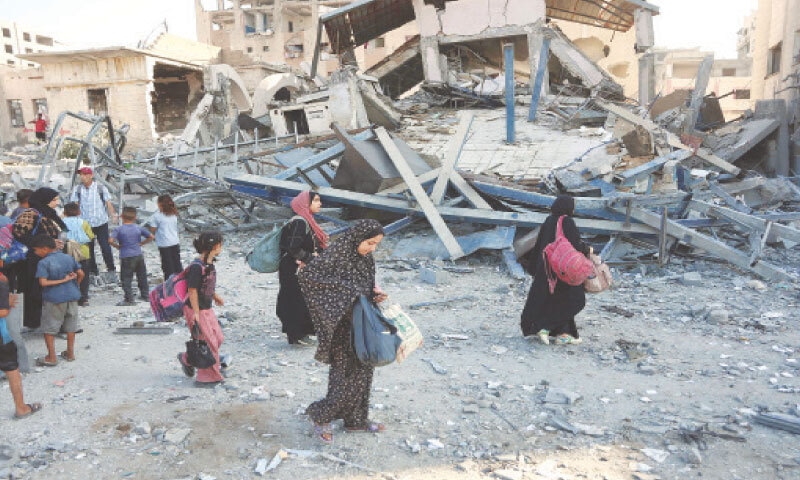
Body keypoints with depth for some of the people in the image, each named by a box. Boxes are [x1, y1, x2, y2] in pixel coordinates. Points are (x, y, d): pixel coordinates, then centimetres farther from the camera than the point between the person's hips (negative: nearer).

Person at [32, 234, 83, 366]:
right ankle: (70, 353, 26)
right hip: (72, 296, 5)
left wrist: (62, 280, -13)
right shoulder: (68, 257, 1)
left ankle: (51, 358, 13)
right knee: (70, 326, 16)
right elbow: (81, 274, 2)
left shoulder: (44, 262, -13)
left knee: (49, 329, 9)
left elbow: (43, 283, -22)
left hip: (53, 299, -5)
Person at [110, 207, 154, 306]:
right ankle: (145, 295, 27)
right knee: (142, 277, 18)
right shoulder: (139, 228, 4)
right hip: (139, 255, 4)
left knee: (126, 279, 3)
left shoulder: (118, 229, -6)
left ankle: (129, 299, 2)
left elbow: (111, 241, -19)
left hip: (126, 257, -4)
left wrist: (117, 246, -1)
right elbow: (151, 237, 6)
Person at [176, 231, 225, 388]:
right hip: (196, 310, -10)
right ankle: (208, 377, 12)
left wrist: (215, 296, 30)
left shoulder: (209, 263, 5)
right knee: (209, 343, -2)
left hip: (207, 309, 10)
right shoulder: (197, 267, -22)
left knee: (218, 338, 14)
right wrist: (196, 313, -20)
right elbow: (192, 290, -21)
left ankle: (187, 359, 30)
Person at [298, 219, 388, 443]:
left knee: (363, 372, 15)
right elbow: (305, 274, -24)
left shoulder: (366, 258, 5)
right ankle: (321, 416, 20)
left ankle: (357, 419, 32)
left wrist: (375, 294, -4)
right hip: (342, 328, -8)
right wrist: (343, 288, -25)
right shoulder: (335, 255, -18)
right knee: (345, 374, -2)